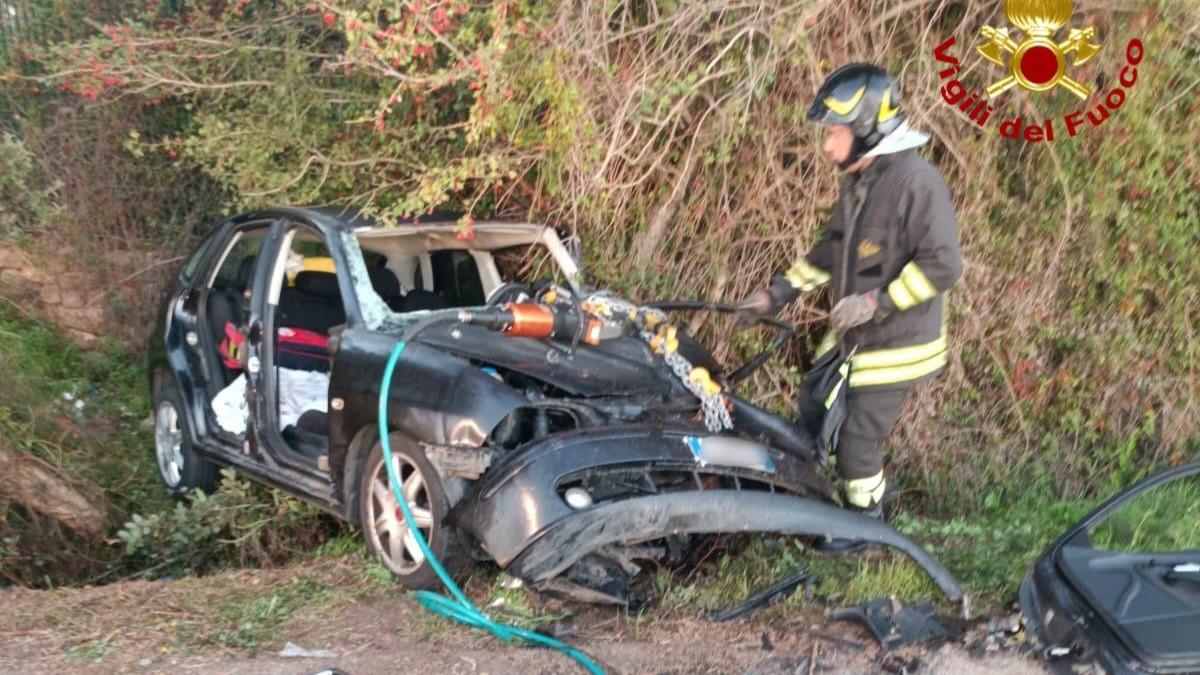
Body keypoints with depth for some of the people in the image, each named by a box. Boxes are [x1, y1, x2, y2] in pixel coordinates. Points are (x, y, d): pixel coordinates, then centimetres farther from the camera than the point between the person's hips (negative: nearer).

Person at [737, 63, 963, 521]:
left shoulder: (916, 181, -22)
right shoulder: (858, 181, 6)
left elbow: (942, 264, -25)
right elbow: (832, 249, 16)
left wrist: (877, 303, -26)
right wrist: (778, 293, 10)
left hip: (894, 344, -9)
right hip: (848, 338, 9)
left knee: (857, 439, 0)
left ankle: (867, 521, 23)